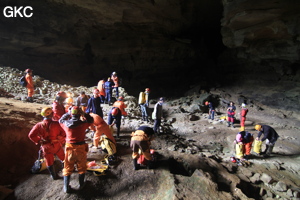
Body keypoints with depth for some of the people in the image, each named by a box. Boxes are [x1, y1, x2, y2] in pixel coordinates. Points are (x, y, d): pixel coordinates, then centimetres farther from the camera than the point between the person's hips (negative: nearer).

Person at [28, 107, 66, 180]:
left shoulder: (39, 125, -16)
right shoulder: (56, 124, -23)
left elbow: (31, 135, -11)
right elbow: (64, 133, -18)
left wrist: (38, 141, 3)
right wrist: (62, 141, 2)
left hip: (46, 147, 1)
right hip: (56, 146, -1)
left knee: (49, 162, 21)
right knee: (63, 158, 24)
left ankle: (53, 176, 36)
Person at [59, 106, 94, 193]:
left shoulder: (66, 124, -11)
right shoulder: (83, 123, -16)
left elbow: (61, 120, 14)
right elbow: (91, 120, 4)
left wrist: (68, 113, 12)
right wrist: (83, 113, 3)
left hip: (69, 147, 2)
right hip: (81, 147, -1)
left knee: (68, 167, 17)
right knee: (81, 167, 19)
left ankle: (66, 187, 26)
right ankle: (81, 184, 32)